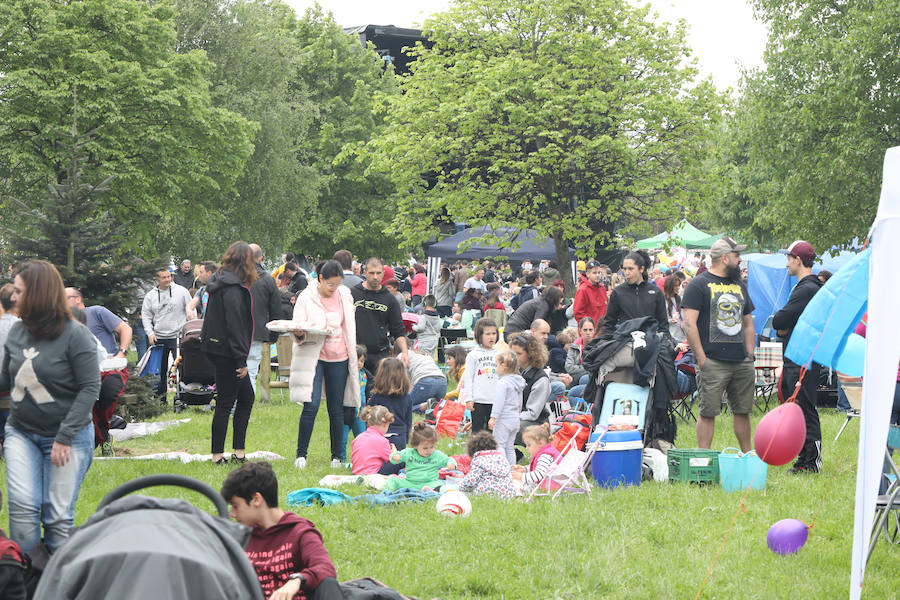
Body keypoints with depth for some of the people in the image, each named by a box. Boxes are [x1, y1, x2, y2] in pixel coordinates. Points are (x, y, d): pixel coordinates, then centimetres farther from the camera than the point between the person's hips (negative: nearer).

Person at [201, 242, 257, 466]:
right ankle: (218, 455, 2)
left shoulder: (221, 282, 13)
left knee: (246, 397, 13)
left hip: (216, 348, 10)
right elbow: (234, 324, -21)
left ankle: (239, 452, 13)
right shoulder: (232, 288, -17)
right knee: (225, 403, -3)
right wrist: (241, 359, -19)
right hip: (226, 352, -10)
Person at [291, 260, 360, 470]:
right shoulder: (306, 297, -4)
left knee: (336, 409, 5)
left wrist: (353, 358, 19)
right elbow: (298, 328, -4)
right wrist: (300, 333, -28)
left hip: (339, 358, 3)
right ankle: (301, 454, -3)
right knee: (311, 405, -13)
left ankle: (337, 456, 16)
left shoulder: (344, 295, 7)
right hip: (313, 356, -3)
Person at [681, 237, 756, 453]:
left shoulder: (739, 285, 20)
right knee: (708, 412, -5)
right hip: (713, 362, -6)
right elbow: (689, 323, -9)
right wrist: (701, 358, -14)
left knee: (743, 411, 9)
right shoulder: (699, 284, -3)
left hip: (742, 362, 6)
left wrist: (750, 356, 14)